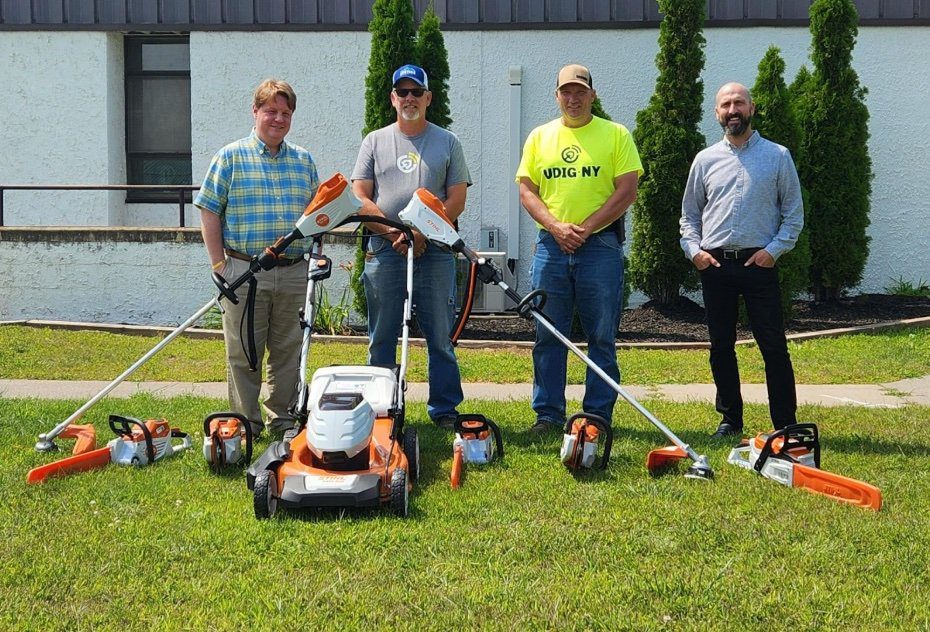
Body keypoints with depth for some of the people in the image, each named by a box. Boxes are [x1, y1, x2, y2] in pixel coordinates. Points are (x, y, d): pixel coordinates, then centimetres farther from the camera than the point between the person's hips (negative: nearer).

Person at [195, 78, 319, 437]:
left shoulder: (303, 161, 12)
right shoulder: (231, 157, 0)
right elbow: (209, 212, -1)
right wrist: (219, 263, -6)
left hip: (294, 272, 4)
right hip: (245, 271, -3)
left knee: (289, 351, 10)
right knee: (243, 352, 2)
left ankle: (284, 419, 21)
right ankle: (246, 423, 12)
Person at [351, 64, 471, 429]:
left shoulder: (447, 143, 9)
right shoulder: (375, 142, 12)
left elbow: (457, 200, 2)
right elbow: (359, 197, 4)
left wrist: (423, 233, -12)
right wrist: (392, 233, -10)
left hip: (434, 252, -1)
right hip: (383, 251, 1)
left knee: (440, 337, 2)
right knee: (382, 338, 5)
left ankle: (444, 409, 9)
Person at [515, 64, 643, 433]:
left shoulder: (615, 135, 3)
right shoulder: (540, 137, 12)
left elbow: (627, 191, -4)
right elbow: (527, 191, 7)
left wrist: (585, 228, -12)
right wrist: (556, 227, -9)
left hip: (600, 246, -2)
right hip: (551, 246, 3)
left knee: (602, 337, 2)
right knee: (548, 336, 4)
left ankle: (598, 415, 9)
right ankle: (548, 413, 11)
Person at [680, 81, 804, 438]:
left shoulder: (777, 156, 4)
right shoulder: (706, 160, 11)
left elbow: (794, 212, 5)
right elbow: (689, 213, 17)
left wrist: (774, 249, -7)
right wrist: (693, 249, 1)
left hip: (759, 263, -3)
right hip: (714, 264, 3)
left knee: (774, 347, -5)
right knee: (721, 347, 8)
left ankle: (786, 425, 0)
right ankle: (730, 419, 19)